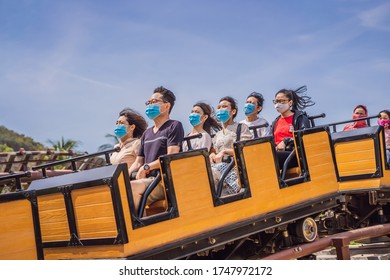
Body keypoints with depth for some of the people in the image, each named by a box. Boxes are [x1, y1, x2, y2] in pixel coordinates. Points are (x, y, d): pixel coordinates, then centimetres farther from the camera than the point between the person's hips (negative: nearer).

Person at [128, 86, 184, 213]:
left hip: (164, 180, -7)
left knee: (131, 187, -33)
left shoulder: (174, 126, 4)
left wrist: (146, 167, -7)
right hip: (148, 181, 7)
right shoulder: (146, 133, 26)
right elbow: (138, 162, 23)